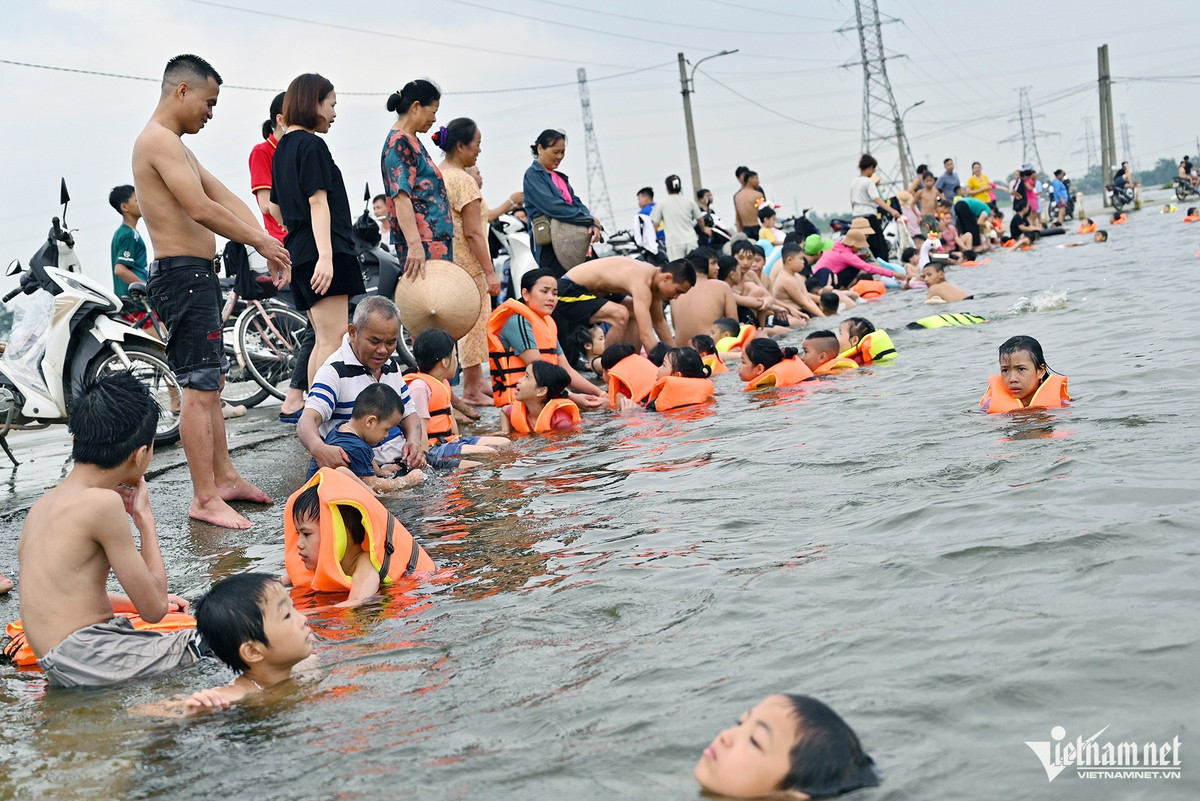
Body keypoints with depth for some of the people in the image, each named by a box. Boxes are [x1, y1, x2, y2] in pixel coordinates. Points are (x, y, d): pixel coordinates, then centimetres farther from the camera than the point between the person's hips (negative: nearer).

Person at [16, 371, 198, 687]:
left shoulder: (44, 504, 12)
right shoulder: (103, 503, -15)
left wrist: (137, 601, 29)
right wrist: (145, 518, 1)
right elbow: (153, 609, -9)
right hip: (86, 661, -9)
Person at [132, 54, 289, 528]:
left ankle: (225, 478, 26)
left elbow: (224, 197, 17)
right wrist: (259, 241, -12)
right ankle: (205, 498, -8)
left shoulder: (176, 145, 21)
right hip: (182, 273, -11)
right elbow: (201, 209, -22)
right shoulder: (159, 140, -13)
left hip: (198, 275, 11)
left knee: (209, 383, 16)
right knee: (199, 388, -11)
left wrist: (266, 243, 5)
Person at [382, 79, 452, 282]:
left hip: (435, 241, 10)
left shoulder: (412, 142, 20)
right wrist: (415, 245, -29)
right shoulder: (399, 143, -10)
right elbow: (401, 198, -20)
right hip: (423, 243, -10)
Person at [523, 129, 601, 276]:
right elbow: (552, 206, -13)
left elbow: (576, 202, 14)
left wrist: (593, 225, -7)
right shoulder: (533, 175, -2)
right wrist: (589, 219, -10)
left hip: (571, 244, 7)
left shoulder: (560, 177, 22)